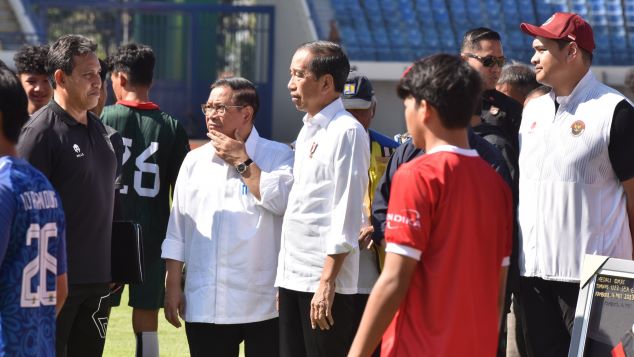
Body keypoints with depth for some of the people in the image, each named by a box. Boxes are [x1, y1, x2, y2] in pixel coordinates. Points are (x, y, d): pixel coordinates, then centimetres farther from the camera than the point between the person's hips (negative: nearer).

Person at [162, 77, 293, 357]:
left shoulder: (277, 156, 0)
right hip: (204, 306, 4)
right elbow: (177, 230, 15)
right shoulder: (195, 161, 13)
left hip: (262, 304, -4)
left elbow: (282, 200, -20)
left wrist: (241, 162, -10)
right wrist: (172, 285, 11)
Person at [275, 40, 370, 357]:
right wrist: (283, 278, 16)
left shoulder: (346, 132, -10)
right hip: (292, 278, 9)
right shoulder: (307, 132, 17)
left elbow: (346, 215, -15)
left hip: (324, 282, -9)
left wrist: (327, 282, -20)